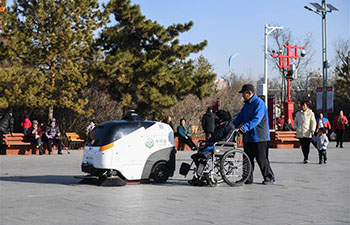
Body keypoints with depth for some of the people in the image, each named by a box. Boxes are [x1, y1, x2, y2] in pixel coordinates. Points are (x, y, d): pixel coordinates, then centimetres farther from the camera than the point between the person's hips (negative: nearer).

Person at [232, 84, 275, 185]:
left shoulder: (259, 103, -14)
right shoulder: (247, 104, 15)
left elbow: (256, 119, -26)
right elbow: (240, 117, 18)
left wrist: (245, 127, -37)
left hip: (259, 137, -8)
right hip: (248, 136, 9)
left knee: (261, 159, -3)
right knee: (248, 158, 8)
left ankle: (269, 178, 8)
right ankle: (248, 179, 14)